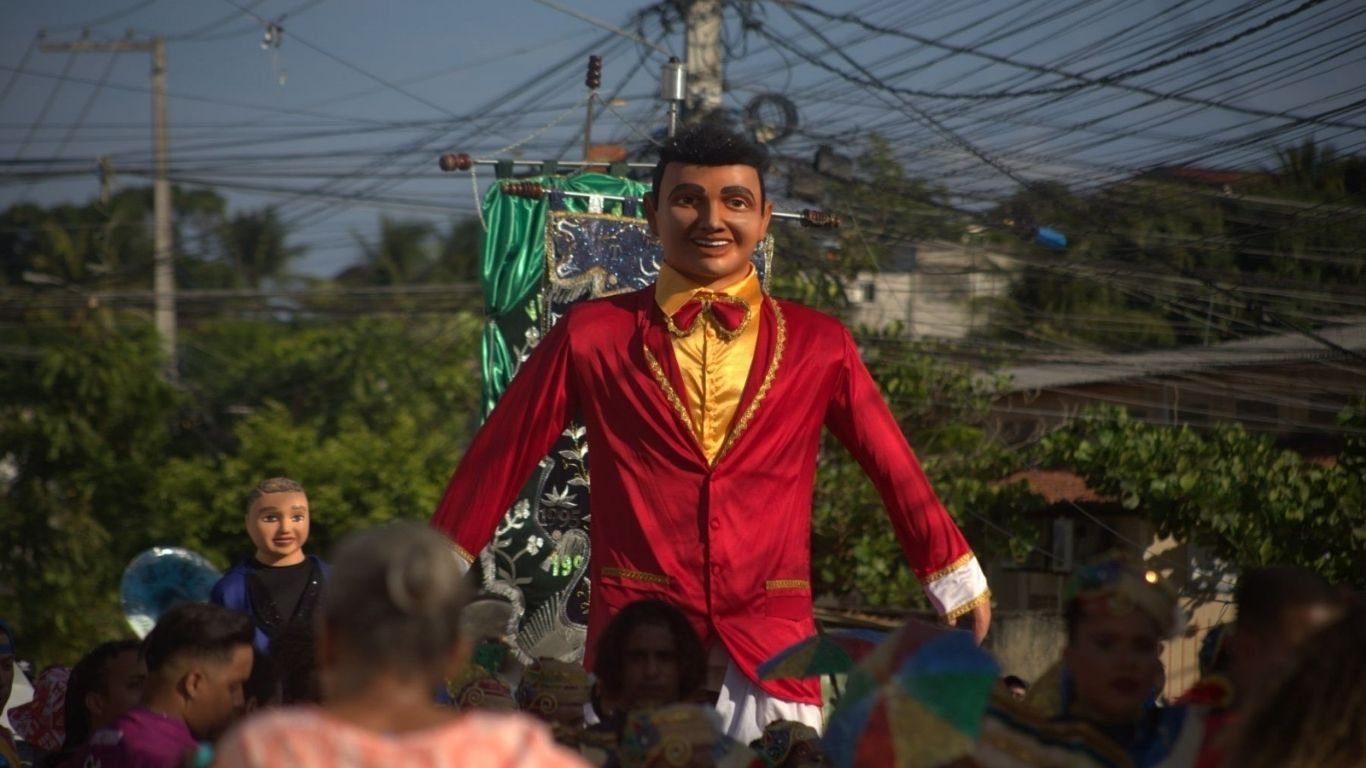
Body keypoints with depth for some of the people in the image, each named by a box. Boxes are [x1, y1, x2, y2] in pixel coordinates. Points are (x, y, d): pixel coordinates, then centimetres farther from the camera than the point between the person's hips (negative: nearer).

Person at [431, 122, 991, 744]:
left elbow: (893, 466, 13)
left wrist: (956, 582, 15)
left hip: (772, 647, 1)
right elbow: (502, 454, 9)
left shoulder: (818, 346, 8)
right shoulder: (592, 335, 5)